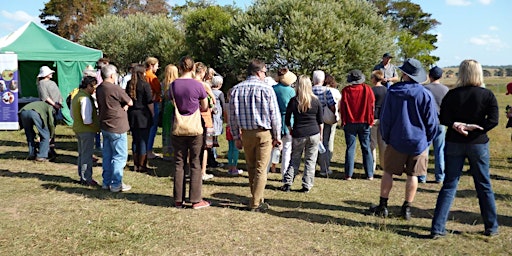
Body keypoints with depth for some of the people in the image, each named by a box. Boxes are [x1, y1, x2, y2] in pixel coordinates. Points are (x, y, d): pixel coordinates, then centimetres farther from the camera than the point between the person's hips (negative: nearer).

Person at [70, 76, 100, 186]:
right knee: (87, 155, 0)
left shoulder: (76, 96, 9)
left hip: (77, 128, 10)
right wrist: (97, 125, -12)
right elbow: (87, 120, -24)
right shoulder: (85, 98, -22)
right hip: (87, 130, -10)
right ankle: (86, 178, 7)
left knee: (81, 153, 19)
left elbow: (71, 113, 18)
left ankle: (82, 176, 29)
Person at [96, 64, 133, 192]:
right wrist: (125, 104, 8)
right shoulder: (115, 89, -18)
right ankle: (116, 184, 3)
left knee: (107, 155, 15)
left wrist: (123, 105, -2)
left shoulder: (99, 89, 7)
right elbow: (130, 103, -11)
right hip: (117, 127, -8)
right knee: (120, 156, 0)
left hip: (105, 126, 8)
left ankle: (106, 182, 23)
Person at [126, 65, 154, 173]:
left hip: (132, 115, 6)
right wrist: (152, 115, -1)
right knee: (143, 141, 2)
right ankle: (141, 166, 7)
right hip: (143, 115, -6)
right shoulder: (145, 84, -12)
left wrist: (129, 114, 18)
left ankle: (135, 165, 20)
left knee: (135, 140, 13)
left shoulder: (129, 84, 5)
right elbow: (149, 102, -12)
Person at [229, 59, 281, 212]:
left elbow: (232, 115, 4)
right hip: (264, 133, -4)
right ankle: (256, 203, 4)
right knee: (261, 170, 3)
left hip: (246, 133, 4)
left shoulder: (236, 90, 2)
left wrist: (236, 136, 11)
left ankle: (257, 199, 28)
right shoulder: (266, 89, -9)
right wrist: (277, 136, 3)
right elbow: (275, 115, -7)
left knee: (251, 168, 17)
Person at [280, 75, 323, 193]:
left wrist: (291, 130, 16)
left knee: (294, 159, 13)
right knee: (310, 161, 8)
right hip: (314, 134, 1)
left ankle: (287, 183, 11)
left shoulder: (293, 101, -4)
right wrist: (321, 134, 16)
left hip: (298, 134, 0)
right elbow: (320, 121, 5)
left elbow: (287, 120, 1)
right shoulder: (316, 101, 0)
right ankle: (307, 186, 10)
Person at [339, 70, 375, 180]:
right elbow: (371, 105, -1)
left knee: (350, 148, 4)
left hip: (350, 123, -1)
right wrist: (370, 121, 7)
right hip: (364, 122, 1)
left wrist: (343, 121, 7)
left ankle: (348, 174, 4)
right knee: (366, 148, 7)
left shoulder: (345, 90, -5)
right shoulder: (367, 89, -2)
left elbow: (342, 107, -2)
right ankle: (370, 174, 10)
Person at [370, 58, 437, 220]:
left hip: (396, 141, 0)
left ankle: (383, 206, 14)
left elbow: (385, 117, -1)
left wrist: (386, 137, 11)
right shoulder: (426, 95, -6)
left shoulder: (392, 92, -5)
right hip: (419, 142, 0)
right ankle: (407, 208, 14)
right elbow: (432, 122, -2)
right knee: (413, 175, 9)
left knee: (388, 172, 10)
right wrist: (427, 141, 11)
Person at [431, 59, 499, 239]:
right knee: (484, 186, 13)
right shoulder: (487, 95, -4)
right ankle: (491, 227, 24)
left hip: (454, 143, 1)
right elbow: (493, 120, -12)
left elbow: (443, 119, -8)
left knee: (449, 185, 4)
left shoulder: (452, 95, -4)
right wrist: (472, 128, -12)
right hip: (478, 144, 0)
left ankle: (437, 228, 1)